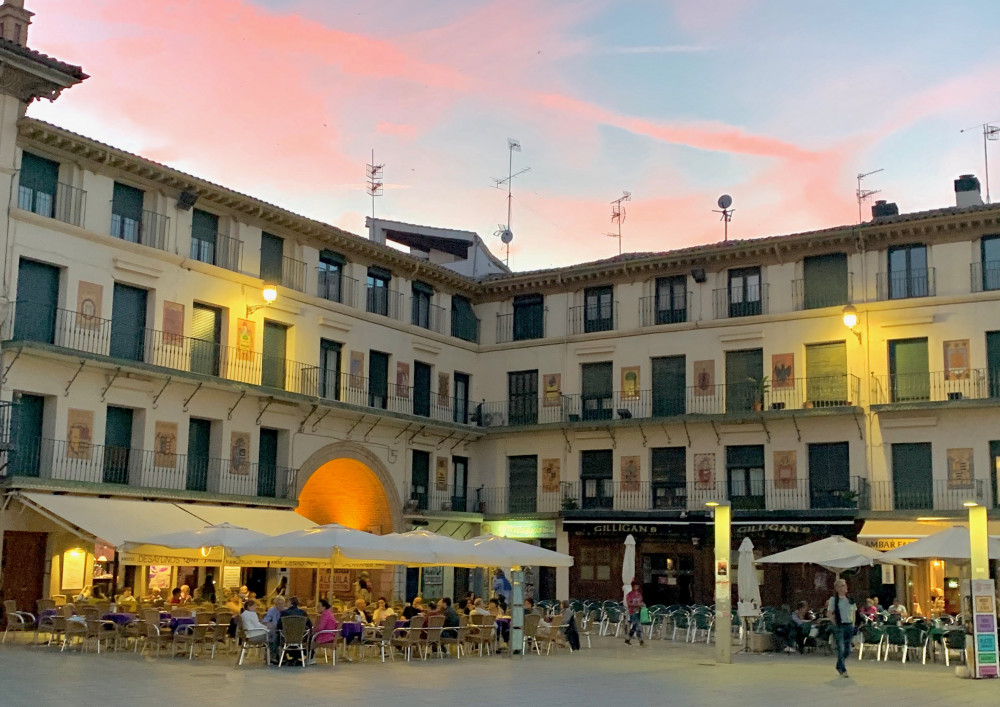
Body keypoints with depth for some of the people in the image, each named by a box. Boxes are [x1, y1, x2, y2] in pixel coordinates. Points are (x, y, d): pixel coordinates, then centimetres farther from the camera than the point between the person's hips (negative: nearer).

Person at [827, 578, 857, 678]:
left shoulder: (850, 599, 9)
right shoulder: (833, 599, -5)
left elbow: (854, 611, 20)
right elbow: (829, 613, -5)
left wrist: (853, 624, 12)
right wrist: (835, 623, -9)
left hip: (849, 626, 5)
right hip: (840, 626, -5)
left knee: (847, 650, 8)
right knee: (841, 649, -7)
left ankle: (839, 666, 28)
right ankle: (843, 670, -1)